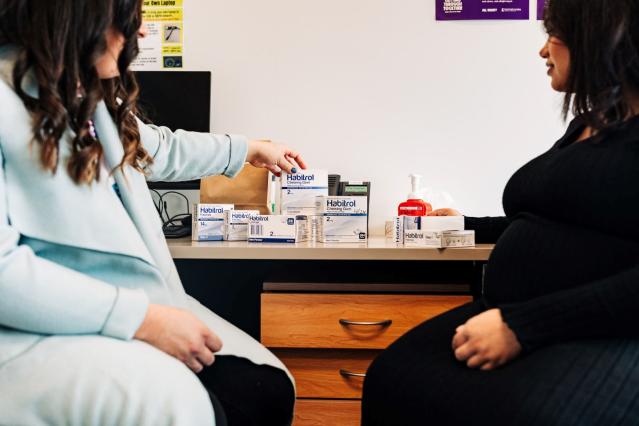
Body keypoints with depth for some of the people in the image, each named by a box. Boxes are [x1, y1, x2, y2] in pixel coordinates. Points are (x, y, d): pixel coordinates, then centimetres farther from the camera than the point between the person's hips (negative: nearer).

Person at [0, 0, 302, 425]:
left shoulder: (92, 94, 10)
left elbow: (159, 149, 31)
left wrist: (251, 150, 42)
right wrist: (142, 319, -25)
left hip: (125, 299, 8)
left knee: (266, 388, -8)